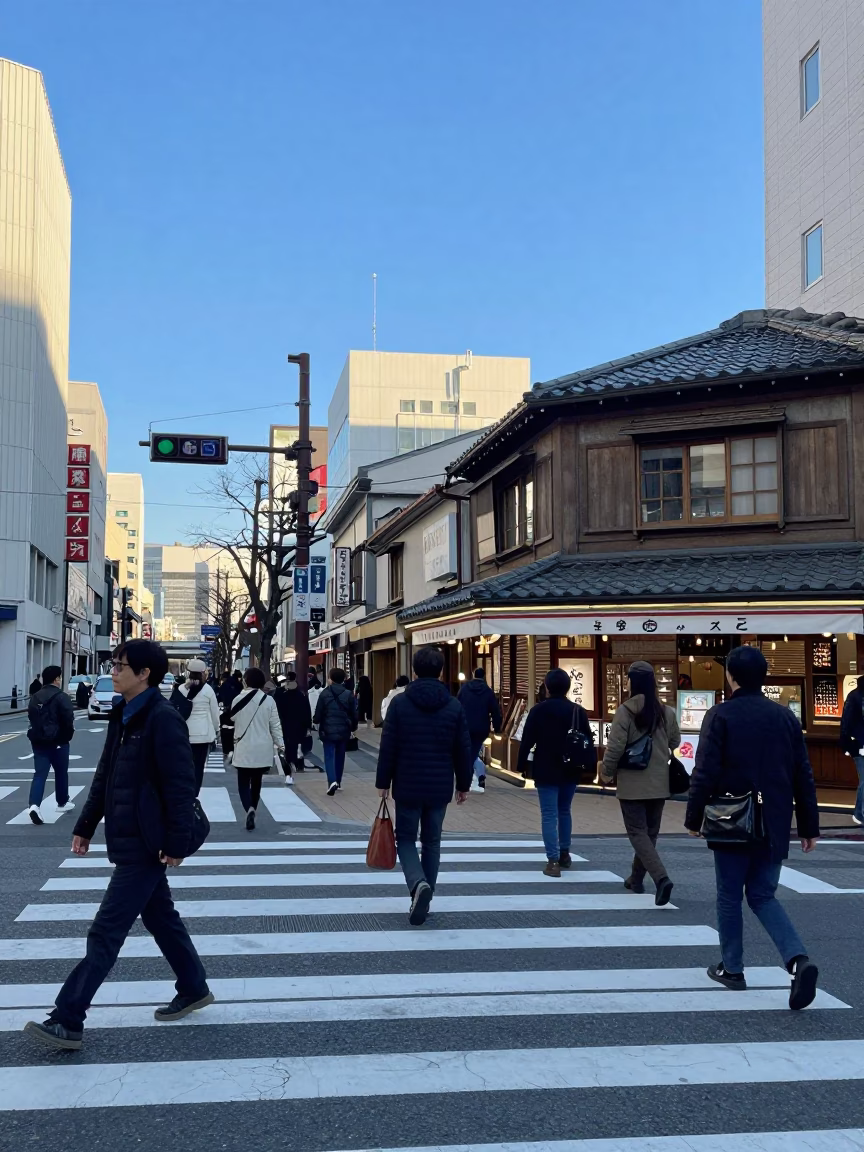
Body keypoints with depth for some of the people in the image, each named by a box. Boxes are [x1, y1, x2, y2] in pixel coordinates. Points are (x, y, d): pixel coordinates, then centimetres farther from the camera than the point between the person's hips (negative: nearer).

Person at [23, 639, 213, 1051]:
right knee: (160, 917, 20)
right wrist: (86, 826, 16)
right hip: (128, 839, 9)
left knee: (106, 932, -5)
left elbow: (181, 785, -20)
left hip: (146, 843, -9)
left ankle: (67, 1021, 0)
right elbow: (105, 776, 16)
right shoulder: (122, 715, 9)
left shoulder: (163, 719, -18)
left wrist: (176, 842, -20)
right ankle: (193, 989, 35)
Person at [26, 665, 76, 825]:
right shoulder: (61, 697, -13)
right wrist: (68, 735, 1)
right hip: (57, 741, -5)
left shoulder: (35, 697, 10)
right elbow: (68, 720, -17)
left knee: (39, 773, 0)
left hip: (38, 740, 5)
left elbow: (31, 717, 15)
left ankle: (34, 805, -18)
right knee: (61, 772, 14)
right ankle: (62, 803, 28)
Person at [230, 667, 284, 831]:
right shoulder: (269, 700, -5)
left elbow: (232, 718, 8)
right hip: (263, 748, 2)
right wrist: (281, 744, 5)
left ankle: (249, 809, -22)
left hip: (244, 747, -2)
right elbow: (275, 725, -2)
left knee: (243, 782, 1)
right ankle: (252, 809, 22)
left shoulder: (239, 699, -7)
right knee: (256, 781, 17)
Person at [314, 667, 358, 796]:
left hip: (328, 730, -3)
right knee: (340, 755, 17)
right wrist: (353, 728, 18)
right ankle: (338, 782, 26)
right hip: (343, 731, 3)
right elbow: (354, 714, 3)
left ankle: (332, 781, -22)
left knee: (329, 756, -2)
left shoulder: (325, 694, -6)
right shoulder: (349, 695, -1)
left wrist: (317, 723, 19)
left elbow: (318, 712, -2)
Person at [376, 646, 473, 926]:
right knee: (431, 841, 13)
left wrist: (383, 782, 3)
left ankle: (418, 883, -16)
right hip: (440, 787, 2)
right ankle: (423, 902, 16)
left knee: (406, 838, 10)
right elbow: (463, 751, 2)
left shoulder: (400, 703, -7)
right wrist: (464, 785, 12)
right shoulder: (454, 706, -1)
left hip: (407, 786, -2)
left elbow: (388, 747, -6)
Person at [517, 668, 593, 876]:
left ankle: (553, 861, -8)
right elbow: (588, 741, 6)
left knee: (549, 815, -3)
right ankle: (564, 853, 29)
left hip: (546, 771, -4)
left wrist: (522, 765, 0)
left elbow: (527, 740, -8)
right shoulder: (578, 711, 3)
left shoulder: (538, 710, -8)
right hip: (570, 770, 4)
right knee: (564, 811, 21)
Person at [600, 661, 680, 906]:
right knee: (650, 831, 17)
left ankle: (661, 877, -18)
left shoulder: (625, 711, -15)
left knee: (638, 832, -1)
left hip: (632, 784, -5)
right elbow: (675, 743, 11)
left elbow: (615, 747, -15)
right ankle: (636, 878, 29)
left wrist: (607, 773, 0)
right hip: (659, 783, 5)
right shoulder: (667, 712, -1)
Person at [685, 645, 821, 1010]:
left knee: (729, 896, 12)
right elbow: (803, 775, 7)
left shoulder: (720, 716, -10)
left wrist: (694, 819, -2)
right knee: (763, 896, 13)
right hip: (774, 826, 4)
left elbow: (705, 774, -13)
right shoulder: (785, 717, 5)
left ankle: (731, 968, 21)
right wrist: (809, 826, 12)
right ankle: (798, 959, -8)